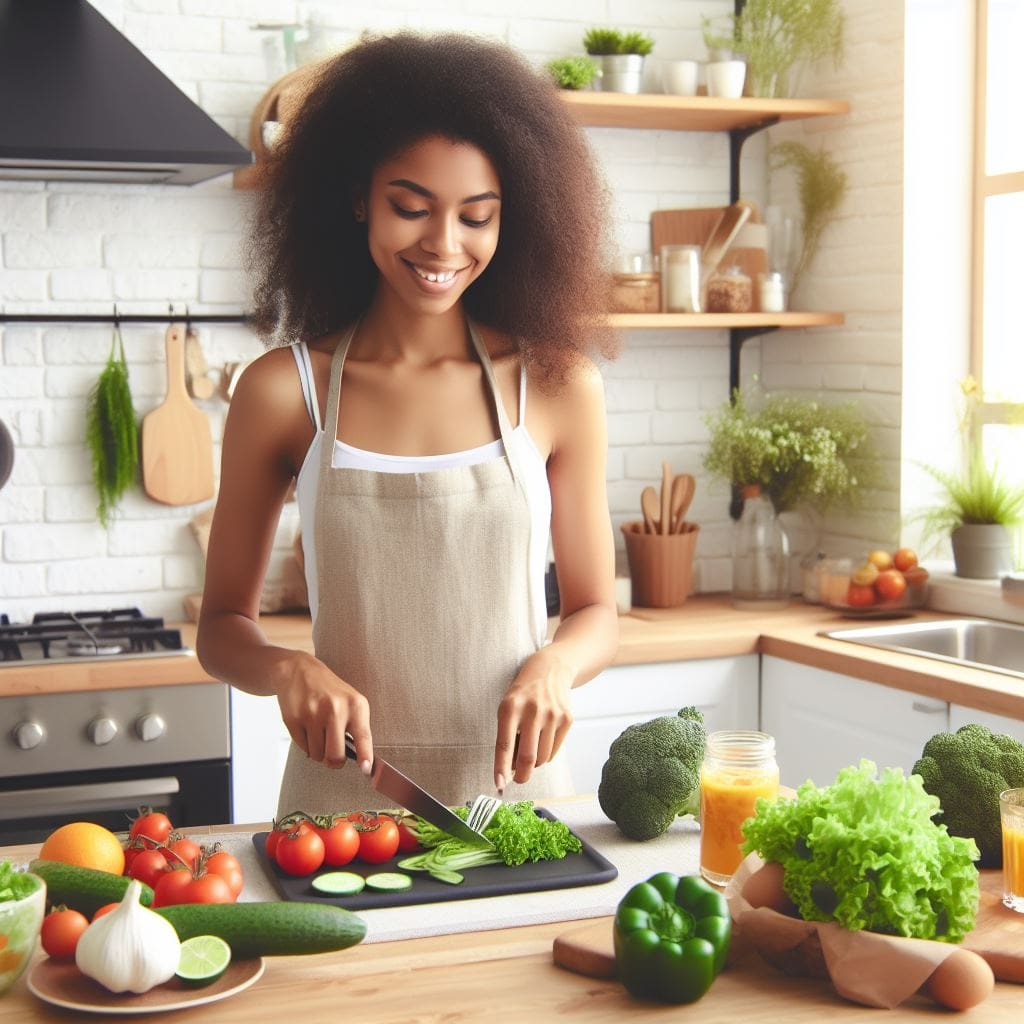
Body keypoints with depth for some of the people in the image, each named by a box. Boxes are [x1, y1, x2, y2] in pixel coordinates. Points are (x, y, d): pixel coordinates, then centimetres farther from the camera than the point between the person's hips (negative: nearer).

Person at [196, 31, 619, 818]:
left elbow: (596, 612, 6)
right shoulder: (283, 390, -3)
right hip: (342, 797, 0)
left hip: (515, 789, 1)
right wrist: (290, 670, -15)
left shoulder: (556, 384, -2)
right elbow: (223, 625, 5)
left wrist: (552, 665, -14)